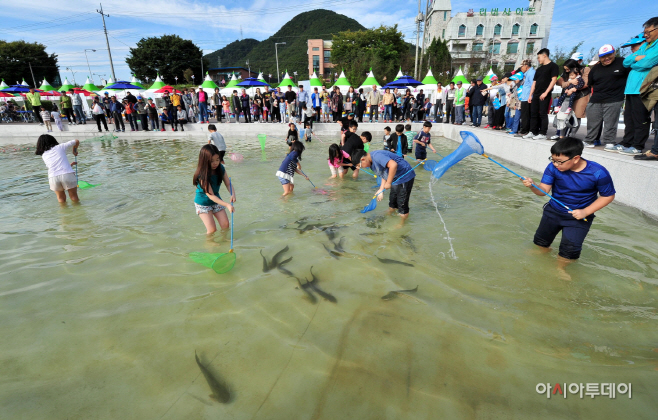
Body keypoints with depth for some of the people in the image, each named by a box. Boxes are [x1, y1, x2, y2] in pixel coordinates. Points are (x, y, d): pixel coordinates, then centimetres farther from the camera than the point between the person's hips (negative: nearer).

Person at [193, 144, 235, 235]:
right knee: (212, 230, -8)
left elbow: (228, 184, -9)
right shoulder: (202, 175, -29)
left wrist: (233, 194, -33)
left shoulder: (220, 168, -12)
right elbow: (211, 195, -32)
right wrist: (227, 205, -42)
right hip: (203, 203, -5)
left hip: (216, 200, 5)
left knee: (225, 225, 3)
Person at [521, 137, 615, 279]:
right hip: (554, 210, 3)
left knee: (570, 248, -7)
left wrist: (585, 212, -20)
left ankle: (560, 267, 24)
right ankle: (543, 251, 52)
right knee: (541, 240, 17)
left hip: (579, 216, -2)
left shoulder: (598, 173, -23)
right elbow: (544, 190, -18)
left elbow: (608, 196, -11)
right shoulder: (553, 168, -19)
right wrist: (532, 186, -41)